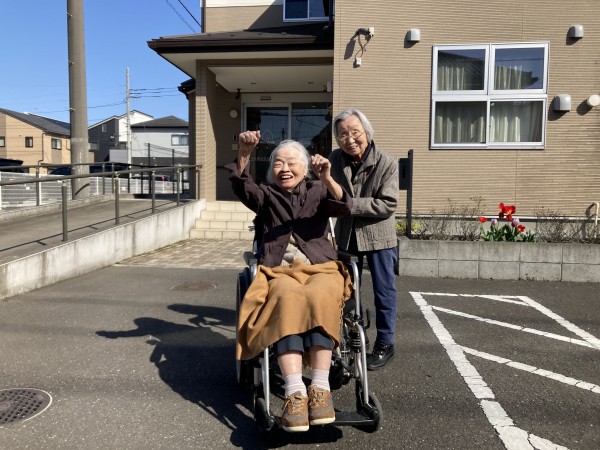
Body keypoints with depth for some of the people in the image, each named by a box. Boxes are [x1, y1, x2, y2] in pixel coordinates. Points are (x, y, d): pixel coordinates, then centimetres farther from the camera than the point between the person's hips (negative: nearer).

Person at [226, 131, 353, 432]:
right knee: (287, 298, -36)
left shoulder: (317, 192, 18)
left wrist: (327, 179, -23)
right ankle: (295, 393, -43)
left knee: (319, 297, -36)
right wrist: (244, 155, -20)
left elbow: (342, 207, -3)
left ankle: (320, 389, -38)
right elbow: (241, 187, -1)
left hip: (320, 267, 0)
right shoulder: (267, 195, 20)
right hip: (279, 271, 0)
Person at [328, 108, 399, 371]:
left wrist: (350, 204, -24)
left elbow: (387, 205, -20)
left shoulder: (386, 163, -15)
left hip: (379, 236, -4)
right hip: (347, 235, 4)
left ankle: (385, 344, 22)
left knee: (383, 291, 6)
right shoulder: (335, 159, -4)